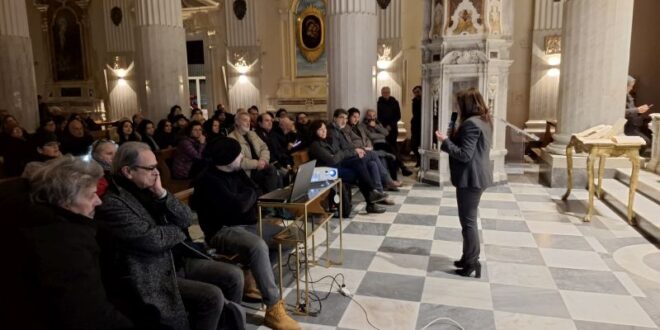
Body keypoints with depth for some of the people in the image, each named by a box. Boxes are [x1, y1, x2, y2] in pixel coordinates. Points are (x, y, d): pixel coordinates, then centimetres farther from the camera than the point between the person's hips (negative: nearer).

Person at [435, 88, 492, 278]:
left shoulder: (471, 123, -20)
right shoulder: (484, 121, 13)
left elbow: (465, 155, -23)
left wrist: (445, 141, -15)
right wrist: (454, 137, 10)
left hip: (470, 178, -11)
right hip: (478, 177, 11)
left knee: (468, 221, -2)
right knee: (470, 219, 18)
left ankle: (472, 264, 6)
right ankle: (470, 258, 28)